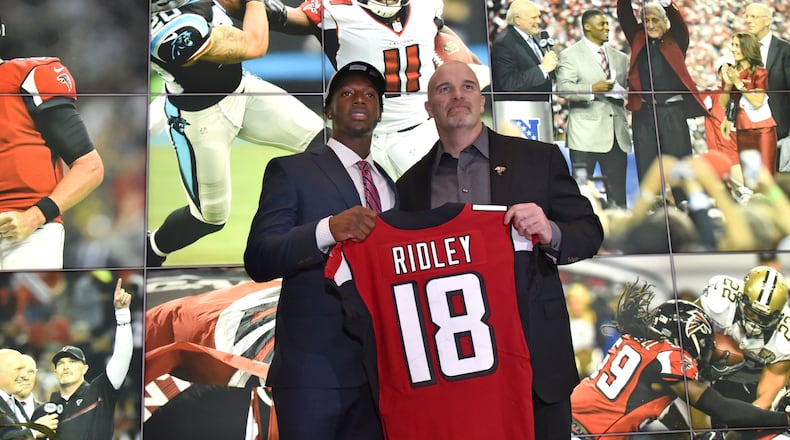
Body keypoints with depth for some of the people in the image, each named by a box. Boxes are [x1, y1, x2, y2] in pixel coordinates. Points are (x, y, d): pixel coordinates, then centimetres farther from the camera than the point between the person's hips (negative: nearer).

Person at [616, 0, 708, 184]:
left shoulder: (675, 41, 7)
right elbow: (624, 15, 3)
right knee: (646, 167, 5)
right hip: (643, 113, 2)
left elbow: (678, 22, -10)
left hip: (673, 111, -2)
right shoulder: (638, 39, 12)